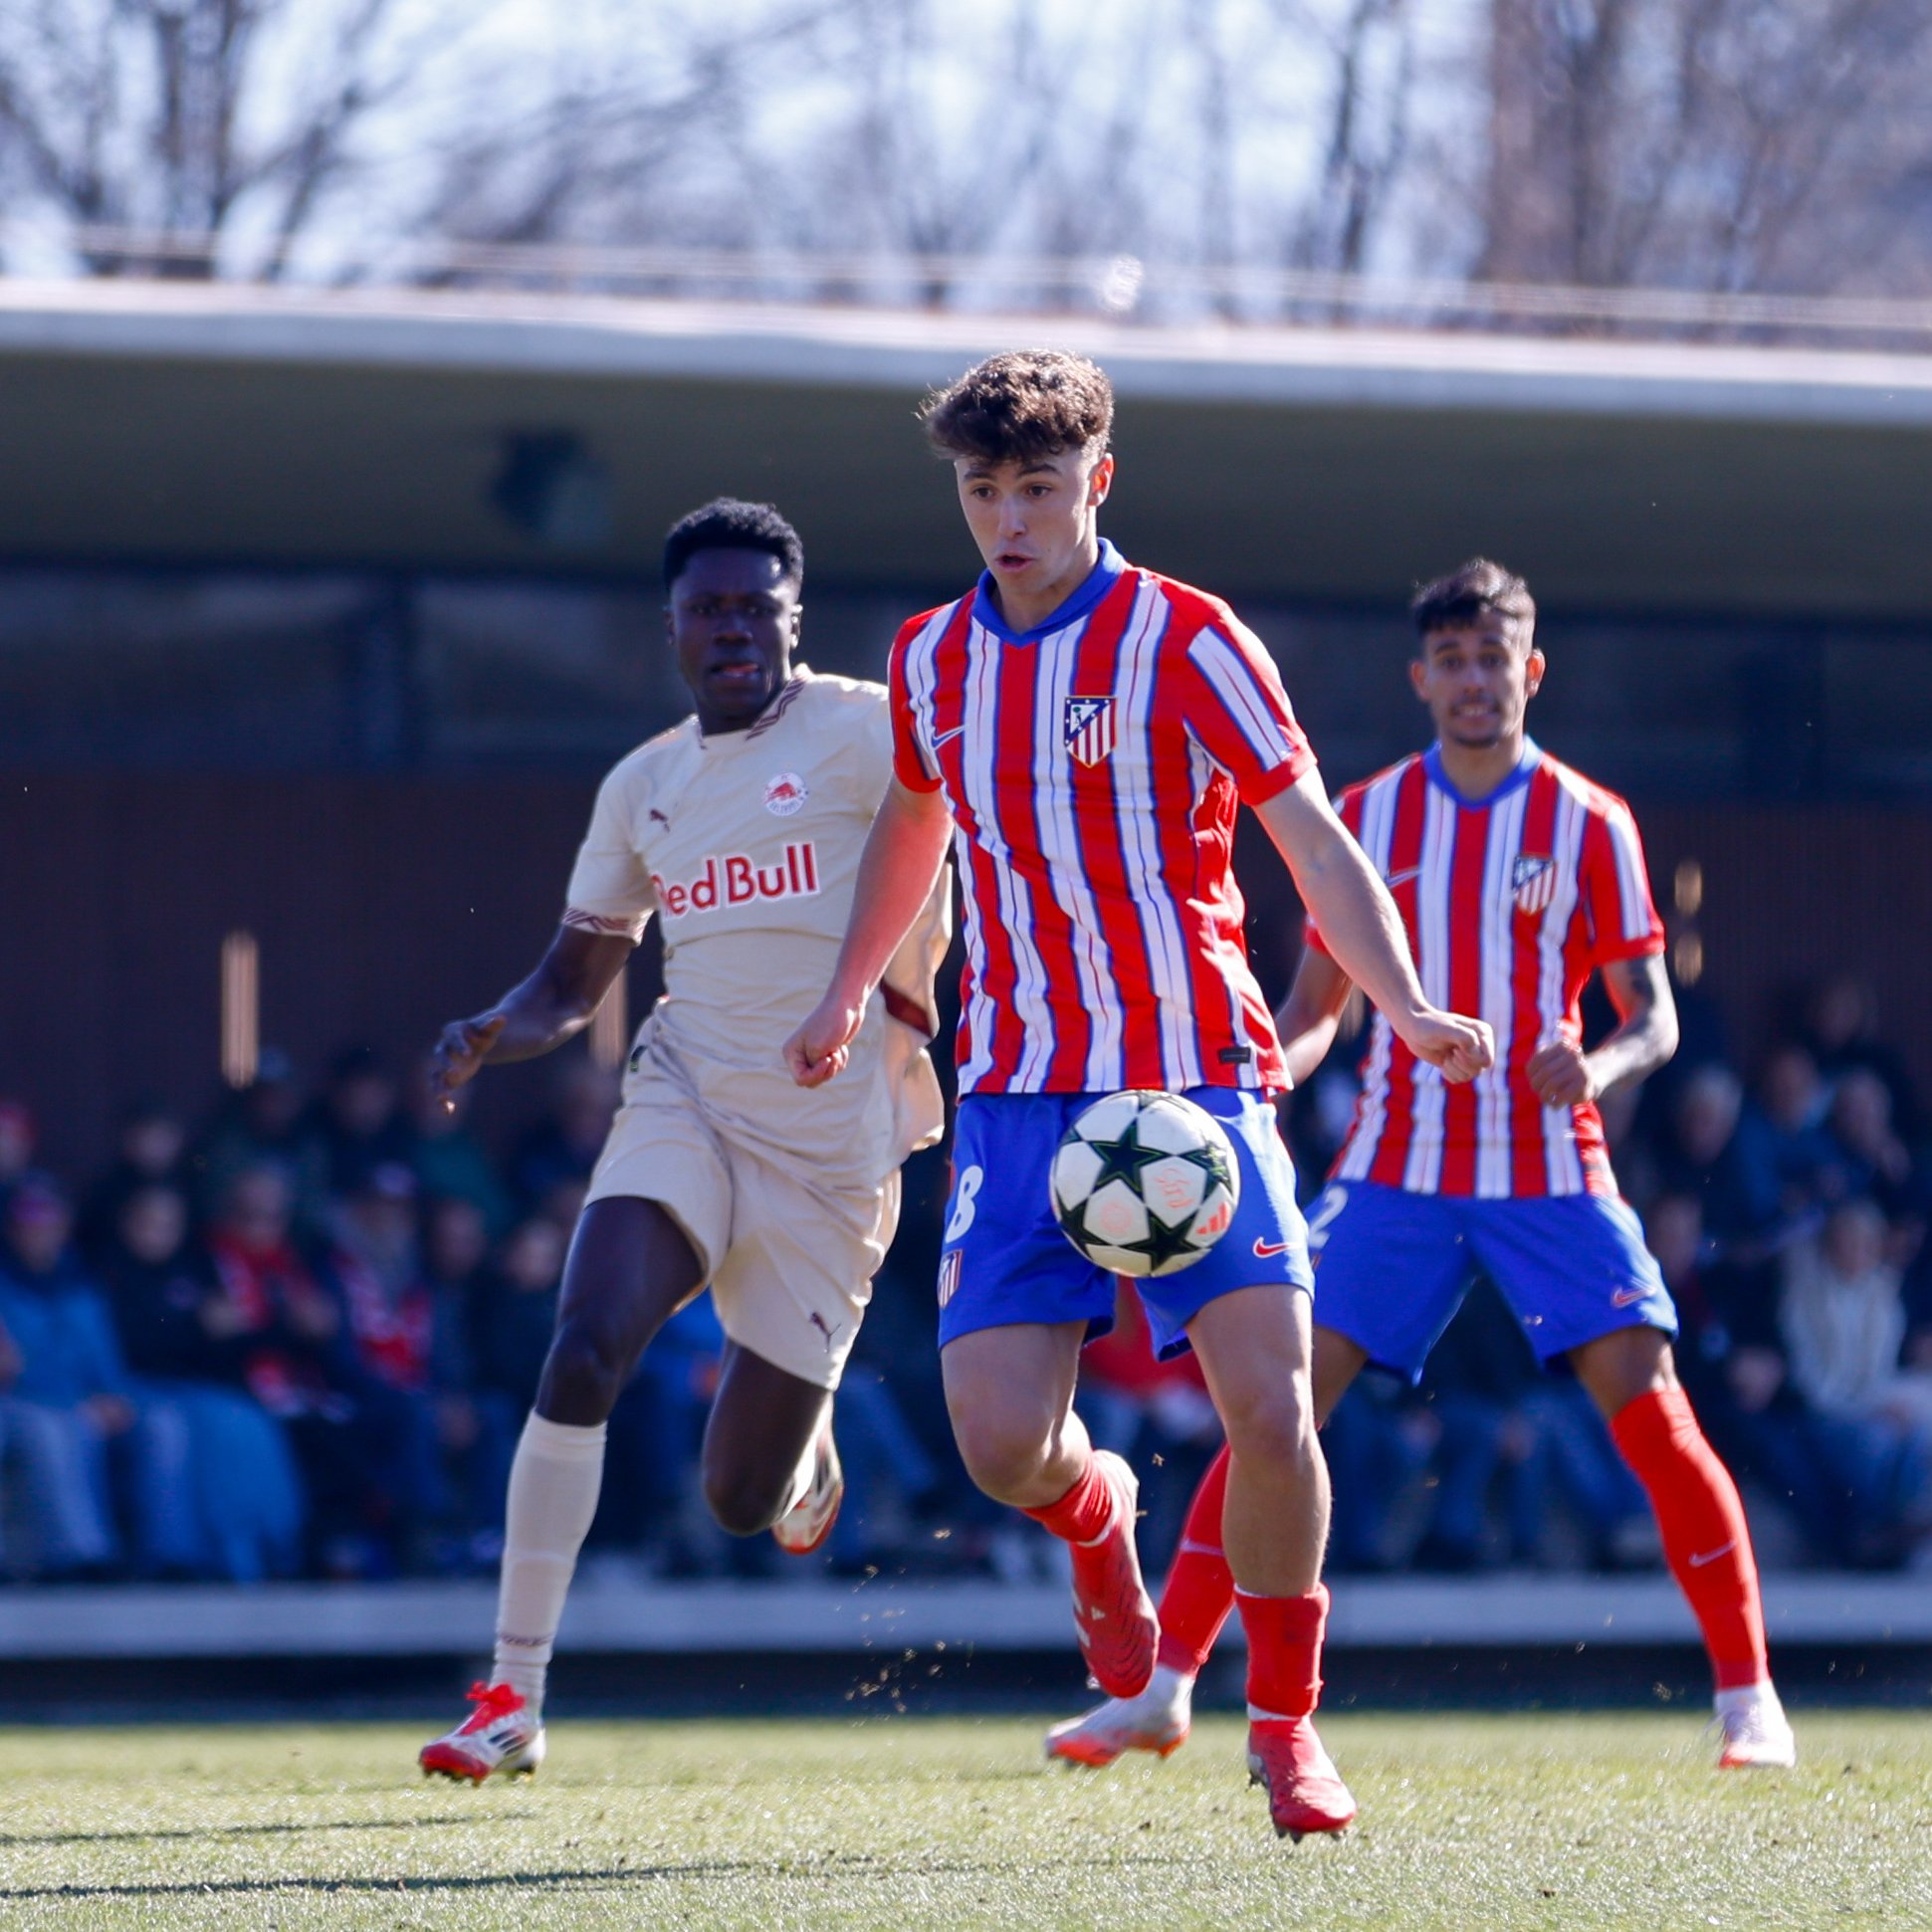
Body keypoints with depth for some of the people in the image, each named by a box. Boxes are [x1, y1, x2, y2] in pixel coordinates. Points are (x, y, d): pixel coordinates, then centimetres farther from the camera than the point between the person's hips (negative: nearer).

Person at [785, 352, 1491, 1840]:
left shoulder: (1184, 640, -5)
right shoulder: (934, 660, 9)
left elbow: (1314, 840, -8)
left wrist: (1406, 1006, -22)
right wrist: (849, 993, 38)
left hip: (1198, 1076, -3)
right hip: (1019, 1095, 3)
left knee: (1269, 1408, -16)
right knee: (1002, 1444, -10)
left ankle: (1286, 1721, 6)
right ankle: (1095, 1514, 29)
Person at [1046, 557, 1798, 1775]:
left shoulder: (1590, 825, 0)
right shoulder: (1367, 819, 6)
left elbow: (1653, 1017, 0)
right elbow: (1317, 1005, 11)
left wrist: (1600, 1064, -23)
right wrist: (1263, 1073, -11)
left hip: (1550, 1168, -2)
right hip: (1396, 1168, 2)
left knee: (1644, 1398, -13)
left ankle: (1748, 1695, -3)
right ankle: (1164, 1689, -6)